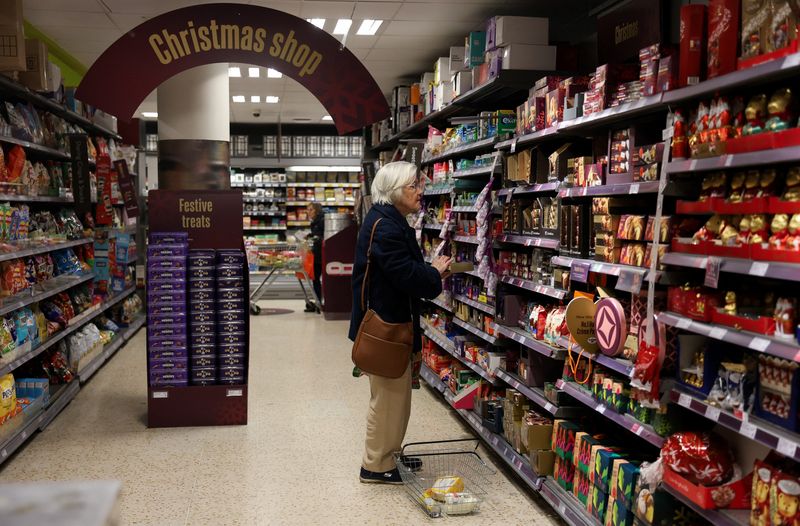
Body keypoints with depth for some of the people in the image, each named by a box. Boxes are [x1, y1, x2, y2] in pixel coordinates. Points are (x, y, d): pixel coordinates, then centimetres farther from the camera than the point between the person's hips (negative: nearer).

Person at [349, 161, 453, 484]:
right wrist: (435, 273, -10)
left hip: (393, 322, 11)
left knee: (395, 394, 20)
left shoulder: (392, 222, 13)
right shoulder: (385, 227, -21)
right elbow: (407, 276, -26)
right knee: (388, 396, 2)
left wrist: (432, 273, 4)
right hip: (385, 326, -11)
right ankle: (376, 466, 16)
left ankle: (386, 455, 34)